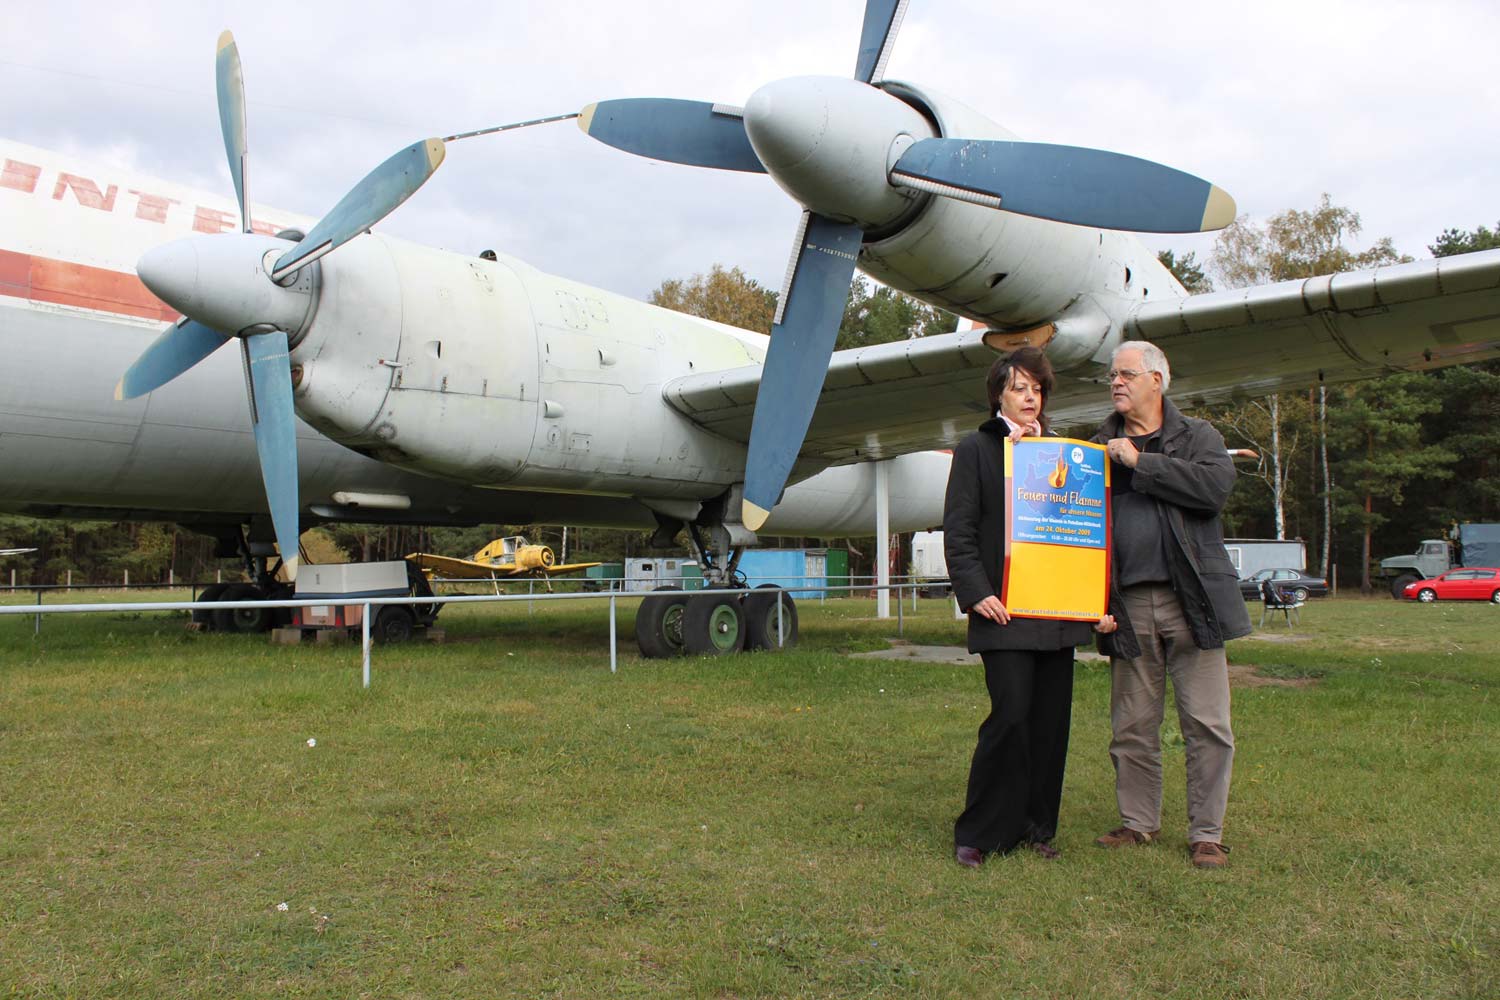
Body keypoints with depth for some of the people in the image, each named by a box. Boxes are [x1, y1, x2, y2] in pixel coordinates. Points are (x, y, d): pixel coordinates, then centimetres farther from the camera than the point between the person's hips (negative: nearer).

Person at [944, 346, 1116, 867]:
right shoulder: (975, 449, 4)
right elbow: (958, 531, -2)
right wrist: (976, 591, -15)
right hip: (1005, 611, -5)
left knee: (1051, 721, 6)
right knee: (1011, 716, -10)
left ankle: (1035, 827, 19)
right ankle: (978, 833, 3)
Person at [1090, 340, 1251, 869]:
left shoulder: (1198, 436, 7)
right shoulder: (1099, 447, 15)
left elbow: (1215, 487, -13)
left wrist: (1141, 462, -11)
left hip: (1191, 601, -2)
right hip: (1128, 605, 3)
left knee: (1206, 725, 0)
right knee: (1132, 726, 9)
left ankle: (1206, 832, 12)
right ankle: (1138, 821, 23)